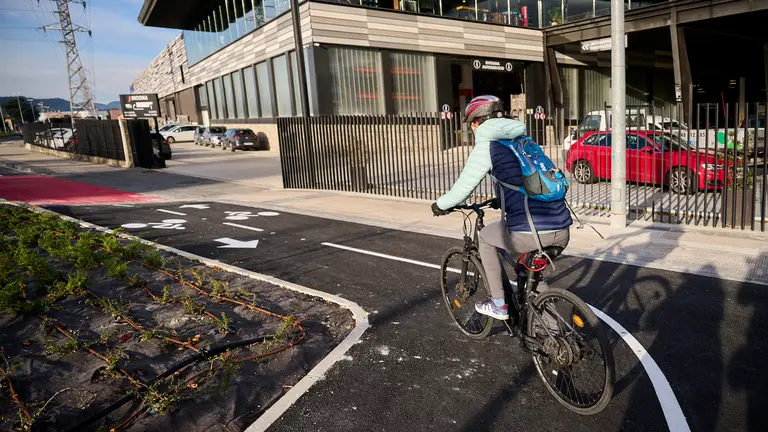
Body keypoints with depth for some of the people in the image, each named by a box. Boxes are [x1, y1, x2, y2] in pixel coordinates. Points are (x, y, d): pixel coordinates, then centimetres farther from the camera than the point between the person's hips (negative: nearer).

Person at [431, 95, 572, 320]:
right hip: (563, 231, 6)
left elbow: (462, 188, 3)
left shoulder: (487, 146, 2)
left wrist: (440, 205, 23)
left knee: (485, 237, 22)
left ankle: (499, 304, 25)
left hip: (530, 233, -6)